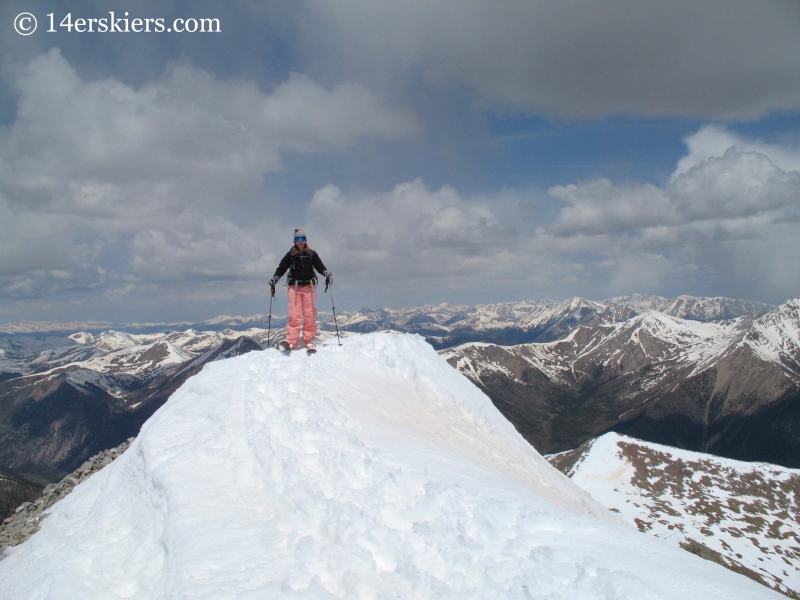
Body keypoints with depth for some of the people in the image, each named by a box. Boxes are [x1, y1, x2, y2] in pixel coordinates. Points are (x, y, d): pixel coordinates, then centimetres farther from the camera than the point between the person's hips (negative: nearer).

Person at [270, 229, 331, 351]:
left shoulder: (311, 254, 9)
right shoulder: (291, 255, 8)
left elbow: (320, 267, 7)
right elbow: (281, 268, 8)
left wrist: (327, 274, -12)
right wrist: (274, 279, -5)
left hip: (309, 286, 1)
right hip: (294, 287, 0)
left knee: (310, 314, -1)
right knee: (294, 315, -9)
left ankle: (309, 340, 4)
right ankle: (291, 341, -12)